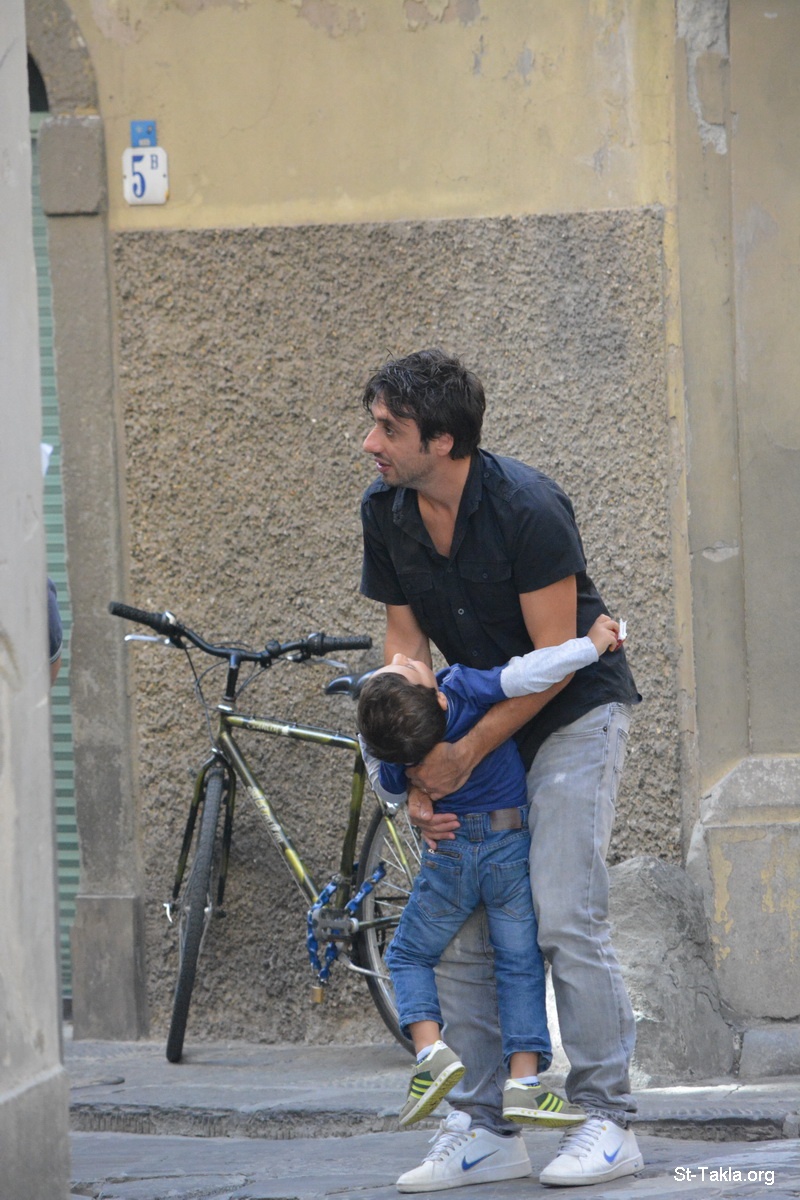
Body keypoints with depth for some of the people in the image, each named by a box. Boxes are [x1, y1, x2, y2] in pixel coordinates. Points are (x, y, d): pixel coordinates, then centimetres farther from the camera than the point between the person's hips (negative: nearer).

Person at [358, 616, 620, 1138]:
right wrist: (593, 643, -18)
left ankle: (431, 1050, -3)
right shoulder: (464, 689, -25)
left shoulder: (379, 754, -14)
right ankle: (524, 1081, 0)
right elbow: (534, 671, -32)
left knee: (409, 955, 19)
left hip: (449, 854, 1)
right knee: (521, 963, 11)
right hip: (514, 845, -1)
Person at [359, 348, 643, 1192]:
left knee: (564, 914, -15)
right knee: (459, 926, 2)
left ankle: (608, 1124, -8)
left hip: (575, 711, -7)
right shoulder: (386, 513, -6)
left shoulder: (527, 508, -26)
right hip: (483, 723, 7)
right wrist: (417, 775, -9)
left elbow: (555, 657, -23)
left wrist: (466, 754, -24)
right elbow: (406, 644, 0)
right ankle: (482, 1131, 7)